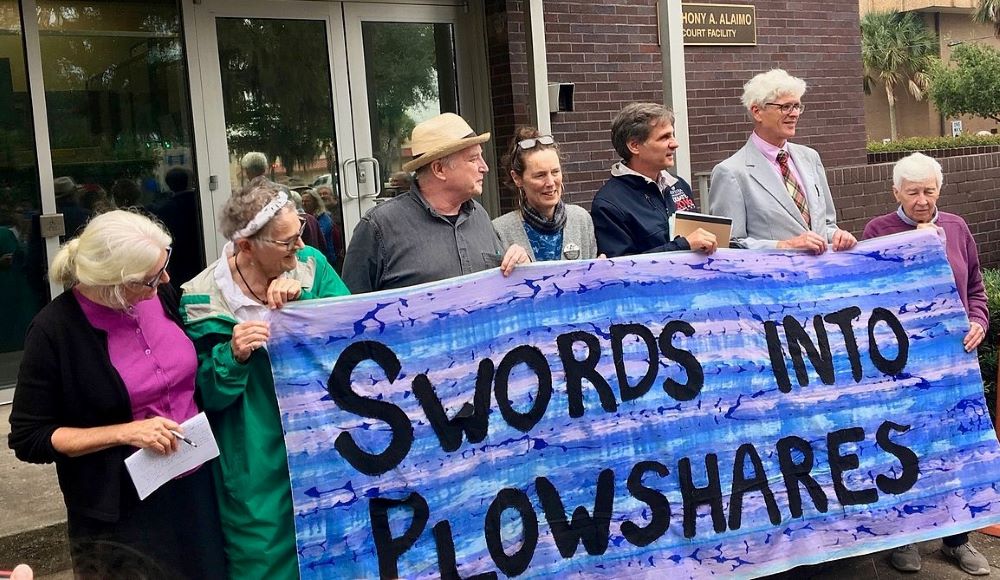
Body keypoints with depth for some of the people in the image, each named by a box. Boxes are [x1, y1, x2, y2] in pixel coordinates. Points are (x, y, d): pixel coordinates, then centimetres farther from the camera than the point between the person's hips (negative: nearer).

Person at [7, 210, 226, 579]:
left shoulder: (162, 296, -4)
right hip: (122, 510, -5)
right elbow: (28, 439, -12)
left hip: (196, 481, 5)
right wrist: (125, 432, -22)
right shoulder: (55, 330, -18)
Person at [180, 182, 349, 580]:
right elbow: (209, 394, -8)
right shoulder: (203, 299, -12)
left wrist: (306, 298, -22)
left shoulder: (311, 264, -2)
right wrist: (233, 355, -27)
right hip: (260, 465, -3)